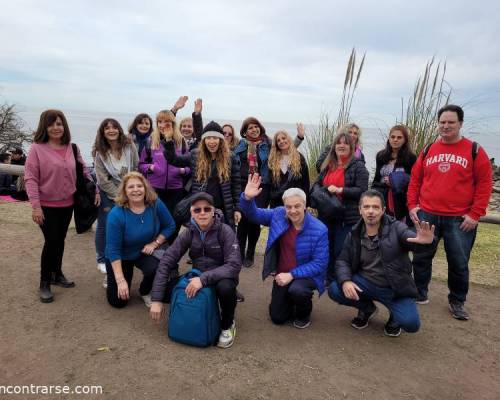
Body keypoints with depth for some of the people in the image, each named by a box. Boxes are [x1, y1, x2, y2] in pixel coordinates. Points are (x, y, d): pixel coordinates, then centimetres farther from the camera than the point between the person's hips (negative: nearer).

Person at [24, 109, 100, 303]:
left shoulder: (72, 148, 4)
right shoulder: (37, 148, -10)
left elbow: (83, 171, 14)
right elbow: (30, 178, -13)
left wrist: (94, 190, 6)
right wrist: (35, 205, -19)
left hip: (67, 204, 5)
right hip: (46, 205, -4)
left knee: (60, 241, 16)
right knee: (51, 242, -5)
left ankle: (57, 274, 34)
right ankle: (44, 283, 12)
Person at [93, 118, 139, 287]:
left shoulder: (129, 147, -8)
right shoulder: (100, 153, -10)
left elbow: (135, 170, -2)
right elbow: (103, 180, -11)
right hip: (108, 195, -1)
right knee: (104, 226, 3)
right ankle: (102, 260, 19)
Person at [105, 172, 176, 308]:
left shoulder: (155, 204, -19)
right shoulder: (116, 214, -27)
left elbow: (170, 226, -4)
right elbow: (113, 249, -24)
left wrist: (155, 243, -17)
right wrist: (120, 280, -25)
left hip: (145, 252, 2)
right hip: (121, 257, -2)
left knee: (155, 269, -32)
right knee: (118, 301, -3)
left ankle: (145, 292, 4)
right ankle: (112, 279, 32)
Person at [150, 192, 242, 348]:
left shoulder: (225, 231, -19)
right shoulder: (189, 233, -9)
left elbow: (234, 265, -26)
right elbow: (166, 262, -13)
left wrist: (204, 279, -38)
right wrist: (156, 300, -20)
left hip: (221, 278, -3)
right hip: (197, 278, 4)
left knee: (225, 287, -38)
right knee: (165, 290, -19)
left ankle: (227, 325, -5)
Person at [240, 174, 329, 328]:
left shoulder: (319, 230, -21)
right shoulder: (278, 215, -10)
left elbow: (319, 263, -20)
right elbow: (254, 214, -3)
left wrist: (292, 274, -27)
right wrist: (247, 198, -26)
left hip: (306, 274, -3)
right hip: (282, 274, 4)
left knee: (296, 290, -36)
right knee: (277, 317, 4)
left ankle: (304, 313, 0)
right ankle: (292, 300, 36)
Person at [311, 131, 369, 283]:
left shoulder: (358, 166, -4)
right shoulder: (328, 165, 15)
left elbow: (362, 190, -13)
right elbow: (317, 183, 21)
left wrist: (340, 190, -20)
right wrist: (318, 190, -3)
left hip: (347, 217, -6)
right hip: (326, 215, 6)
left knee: (340, 251, -3)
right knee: (327, 248, 13)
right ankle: (329, 279, 28)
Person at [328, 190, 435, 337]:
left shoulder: (396, 228, -13)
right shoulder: (354, 234, -1)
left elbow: (412, 237, -32)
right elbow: (343, 261, 0)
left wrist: (426, 240, -58)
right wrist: (345, 281, -22)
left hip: (395, 289, -3)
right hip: (366, 283, 3)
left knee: (411, 323, -25)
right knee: (335, 290, -20)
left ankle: (395, 315, 15)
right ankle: (367, 308, 12)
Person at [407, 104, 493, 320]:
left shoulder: (475, 151, -1)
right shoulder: (428, 151, 8)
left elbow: (484, 184, -3)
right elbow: (415, 180, 11)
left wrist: (475, 214, -9)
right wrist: (412, 205, 2)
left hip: (459, 220, -2)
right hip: (426, 215, 3)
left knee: (459, 263, 7)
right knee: (421, 258, 10)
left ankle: (457, 302, 26)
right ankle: (420, 294, 28)